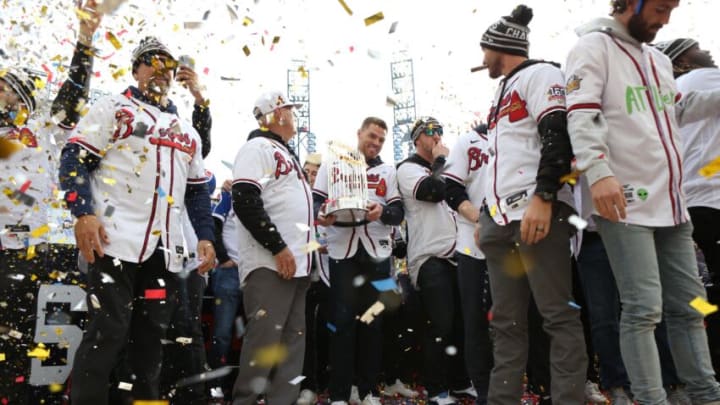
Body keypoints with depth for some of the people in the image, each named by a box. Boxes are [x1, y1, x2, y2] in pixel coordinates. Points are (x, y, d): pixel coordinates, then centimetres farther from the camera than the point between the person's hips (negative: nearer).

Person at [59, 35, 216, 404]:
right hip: (116, 240, -5)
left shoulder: (186, 130, 23)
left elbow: (197, 190, 23)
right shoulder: (113, 108, 7)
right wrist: (84, 214, -16)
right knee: (108, 333, -8)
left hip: (166, 249, 6)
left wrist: (205, 236, 13)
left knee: (151, 335, 8)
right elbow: (74, 160, -3)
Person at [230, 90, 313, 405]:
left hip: (296, 264, 10)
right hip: (271, 263, -10)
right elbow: (245, 202, -18)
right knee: (265, 340, -11)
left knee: (293, 341, 8)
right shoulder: (258, 148, -5)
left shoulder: (285, 153, 24)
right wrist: (278, 248, -18)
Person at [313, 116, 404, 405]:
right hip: (342, 251, -2)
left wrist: (382, 211, -15)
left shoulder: (388, 171, 17)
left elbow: (398, 212, 7)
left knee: (373, 321, 5)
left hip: (376, 252, 2)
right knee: (342, 321, -4)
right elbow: (316, 200, 4)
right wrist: (321, 215, -19)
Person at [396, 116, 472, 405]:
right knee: (440, 325, -11)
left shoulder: (442, 169, 23)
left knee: (461, 321, 10)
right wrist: (440, 160, -5)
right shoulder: (408, 168, -1)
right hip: (429, 257, -8)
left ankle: (459, 381, 23)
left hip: (453, 254, 8)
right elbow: (435, 191, -19)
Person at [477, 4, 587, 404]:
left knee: (558, 315, -8)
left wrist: (542, 198, -23)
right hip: (500, 218, 9)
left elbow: (558, 137, -14)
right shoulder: (503, 93, 27)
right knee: (506, 322, 8)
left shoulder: (540, 74, 1)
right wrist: (488, 216, 23)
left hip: (538, 212, -9)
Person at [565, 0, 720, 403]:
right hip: (625, 205, -9)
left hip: (671, 204, 9)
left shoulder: (659, 59, 22)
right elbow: (582, 115, -18)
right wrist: (599, 171, -31)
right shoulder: (594, 47, -5)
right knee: (644, 308, -8)